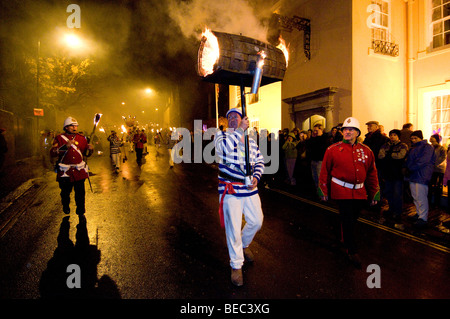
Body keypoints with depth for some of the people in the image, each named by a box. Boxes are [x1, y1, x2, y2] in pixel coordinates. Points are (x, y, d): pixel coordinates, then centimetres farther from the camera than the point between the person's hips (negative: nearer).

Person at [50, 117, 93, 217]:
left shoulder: (82, 138, 8)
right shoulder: (59, 138, -1)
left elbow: (86, 154, 14)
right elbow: (52, 153, -12)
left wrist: (90, 149, -9)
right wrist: (65, 146, -26)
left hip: (79, 170, 1)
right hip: (65, 171, -1)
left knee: (80, 192, 1)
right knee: (65, 192, 15)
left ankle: (81, 211, 16)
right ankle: (66, 209, 40)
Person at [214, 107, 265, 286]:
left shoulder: (251, 140, 13)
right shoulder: (221, 135, -2)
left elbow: (259, 160, 15)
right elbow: (224, 147, -26)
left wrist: (256, 177, -3)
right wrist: (240, 129, -23)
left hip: (250, 188, 5)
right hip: (231, 189, -5)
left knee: (256, 221, 15)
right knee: (233, 228, 1)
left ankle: (244, 245, 46)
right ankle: (236, 266, 20)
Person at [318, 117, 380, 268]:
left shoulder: (366, 150, 4)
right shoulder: (333, 149, -6)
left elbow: (372, 174, 11)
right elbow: (325, 171, -1)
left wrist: (374, 194, 11)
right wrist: (324, 191, 0)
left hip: (360, 192, 4)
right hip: (341, 191, -4)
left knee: (352, 220, 18)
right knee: (348, 221, -1)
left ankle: (346, 239, 43)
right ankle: (352, 251, 14)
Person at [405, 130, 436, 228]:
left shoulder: (427, 147, -5)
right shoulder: (413, 148, 20)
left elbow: (422, 161, -15)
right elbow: (409, 160, 23)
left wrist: (411, 168, -13)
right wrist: (407, 168, 7)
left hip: (421, 176, -8)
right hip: (412, 176, 9)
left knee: (421, 198, -8)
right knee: (415, 197, 13)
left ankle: (423, 218, -4)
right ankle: (419, 214, 23)